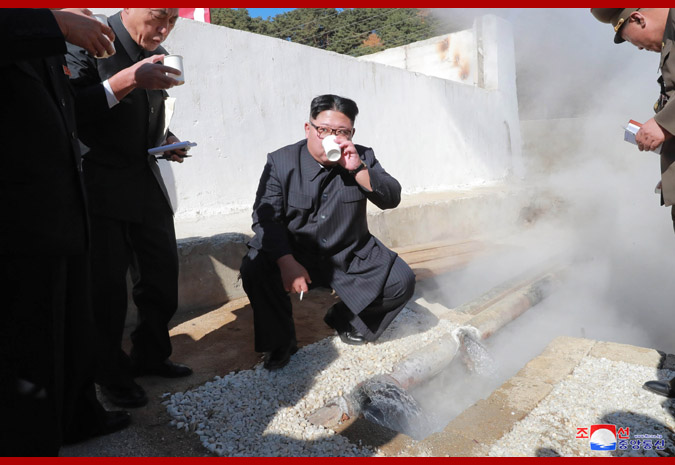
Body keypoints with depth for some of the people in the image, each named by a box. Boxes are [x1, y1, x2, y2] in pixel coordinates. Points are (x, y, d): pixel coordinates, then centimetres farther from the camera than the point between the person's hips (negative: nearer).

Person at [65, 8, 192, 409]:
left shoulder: (153, 57, 13)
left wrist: (166, 140, 3)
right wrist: (127, 79, -27)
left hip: (147, 183, 7)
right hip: (103, 186, -6)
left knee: (163, 276, 10)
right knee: (108, 286, 1)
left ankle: (150, 355, 29)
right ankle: (112, 374, 20)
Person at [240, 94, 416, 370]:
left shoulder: (362, 158, 1)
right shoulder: (281, 162, -6)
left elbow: (391, 199, -10)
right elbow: (266, 219, -13)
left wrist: (358, 168, -25)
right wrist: (287, 264, -27)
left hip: (351, 257, 2)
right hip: (294, 254, -1)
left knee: (402, 281, -14)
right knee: (254, 269, -27)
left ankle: (345, 320, 13)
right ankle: (279, 342, -1)